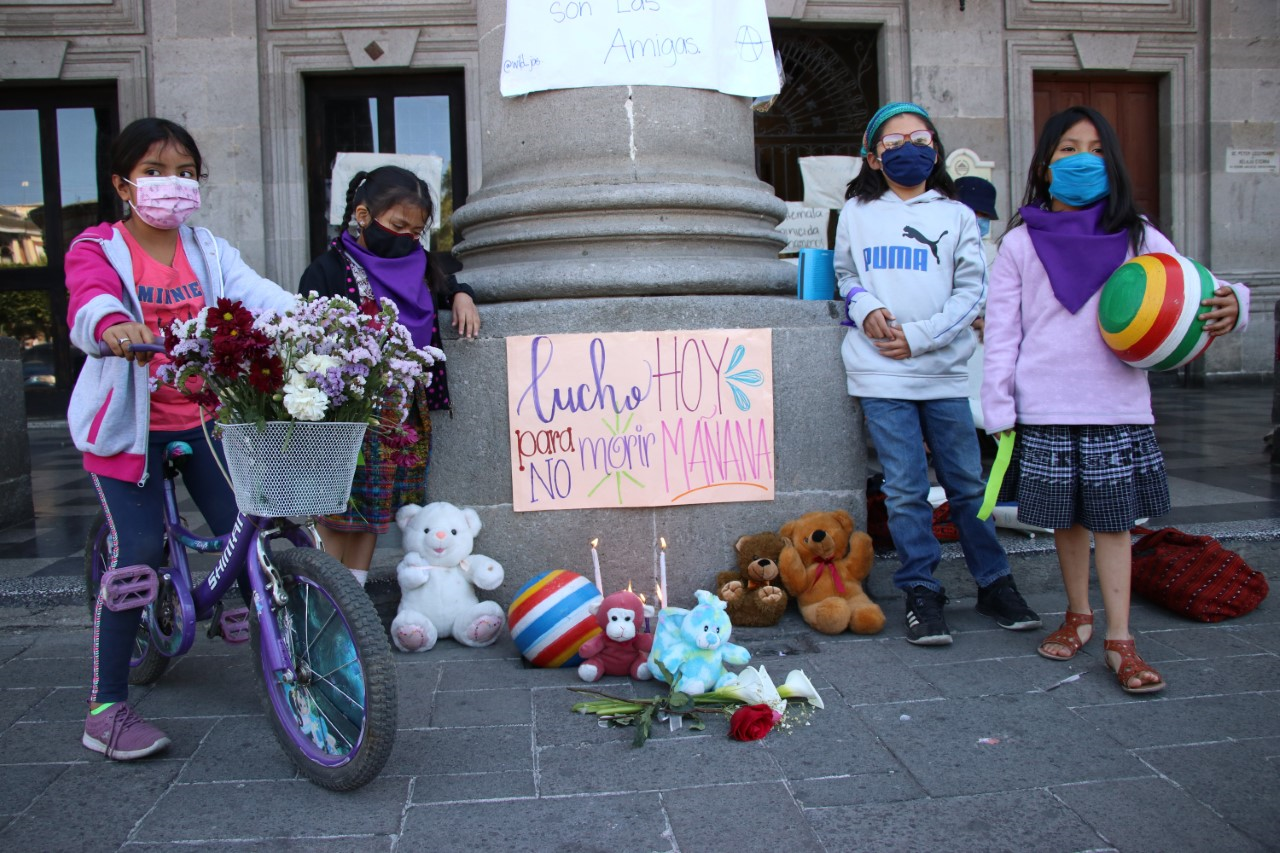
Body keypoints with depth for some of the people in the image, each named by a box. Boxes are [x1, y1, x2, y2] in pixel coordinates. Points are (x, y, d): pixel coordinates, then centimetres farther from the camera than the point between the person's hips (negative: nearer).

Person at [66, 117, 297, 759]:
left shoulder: (209, 251, 9)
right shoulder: (98, 249, -3)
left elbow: (254, 294, -9)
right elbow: (90, 301, -25)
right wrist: (113, 326, -51)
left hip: (202, 419, 4)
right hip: (127, 421, -4)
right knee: (138, 550, -12)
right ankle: (106, 707, 1)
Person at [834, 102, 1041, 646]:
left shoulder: (956, 215, 6)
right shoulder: (857, 213, 10)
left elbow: (972, 290, 2)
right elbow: (845, 274, 18)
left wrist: (919, 335, -10)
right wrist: (866, 310, -4)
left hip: (944, 371, 1)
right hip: (881, 374, 0)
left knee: (967, 483, 7)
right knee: (906, 489, -1)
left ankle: (995, 585, 22)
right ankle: (921, 593, 11)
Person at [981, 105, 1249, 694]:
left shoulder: (1136, 237, 6)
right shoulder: (1022, 243, 4)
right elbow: (1002, 331, 3)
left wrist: (1229, 303, -21)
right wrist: (999, 409, -2)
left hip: (1118, 407, 0)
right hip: (1046, 410, 0)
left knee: (1114, 520, 3)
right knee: (1066, 519, 11)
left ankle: (1119, 640, 9)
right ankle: (1077, 616, 30)